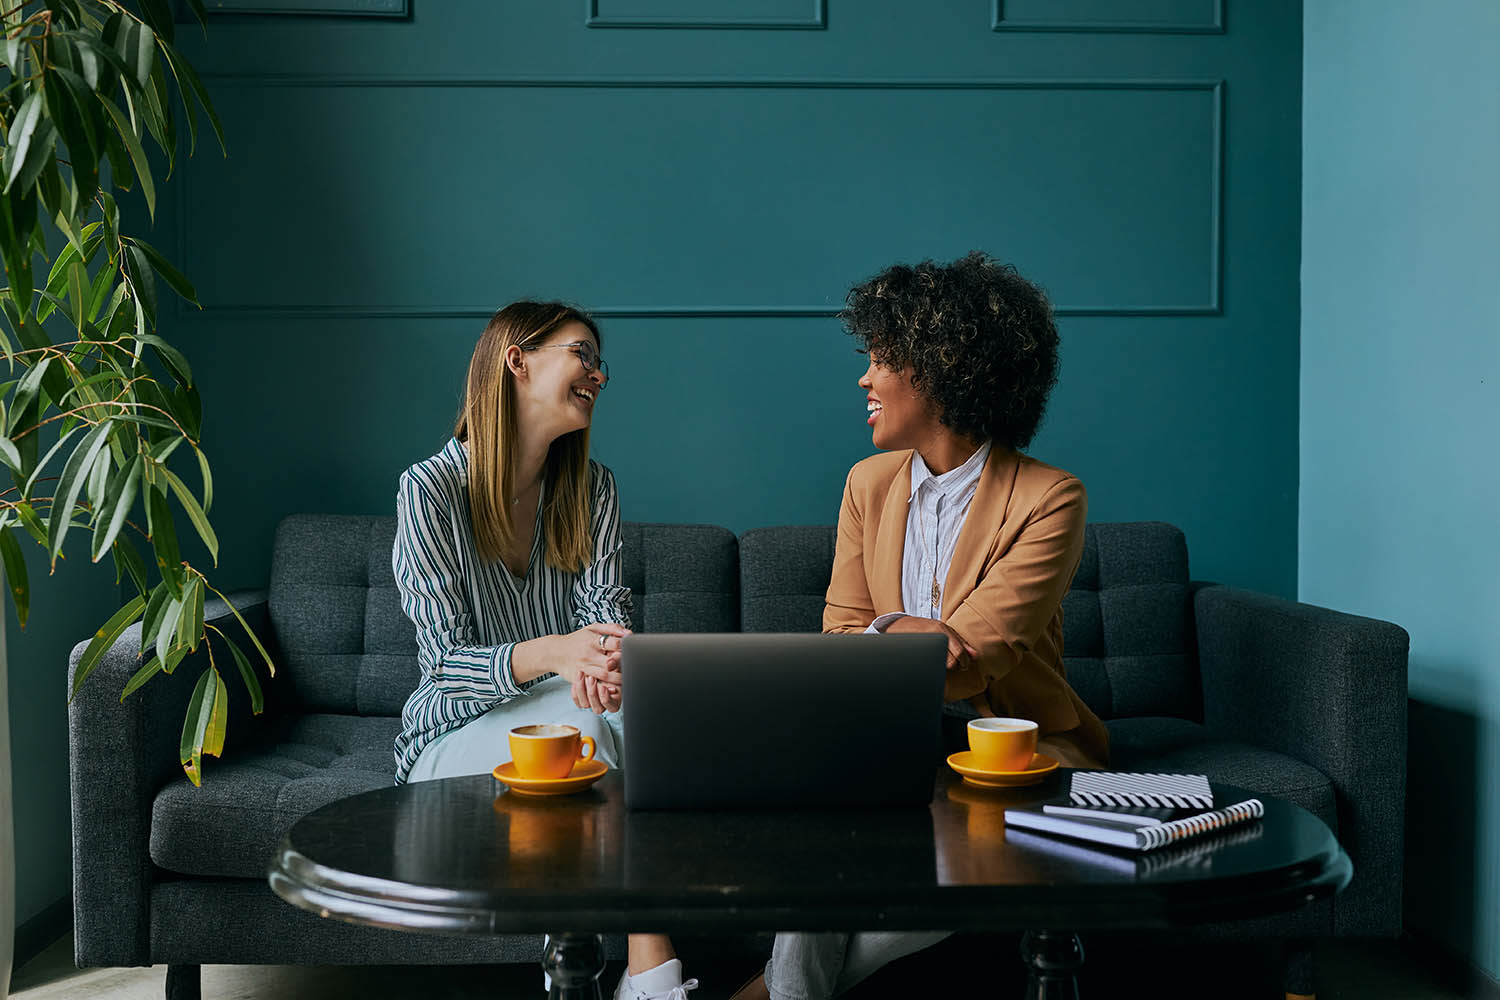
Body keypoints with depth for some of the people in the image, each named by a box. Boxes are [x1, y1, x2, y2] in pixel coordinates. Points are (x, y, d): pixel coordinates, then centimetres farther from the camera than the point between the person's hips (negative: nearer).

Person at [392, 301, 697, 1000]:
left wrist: (607, 655, -33)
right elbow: (444, 662, -18)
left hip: (566, 709, 4)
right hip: (457, 733, -4)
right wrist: (550, 653, -39)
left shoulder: (591, 486, 5)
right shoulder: (430, 489, -12)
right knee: (581, 721, -34)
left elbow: (605, 607, -6)